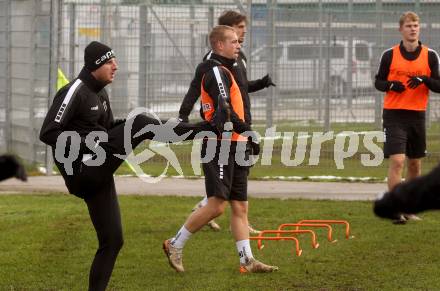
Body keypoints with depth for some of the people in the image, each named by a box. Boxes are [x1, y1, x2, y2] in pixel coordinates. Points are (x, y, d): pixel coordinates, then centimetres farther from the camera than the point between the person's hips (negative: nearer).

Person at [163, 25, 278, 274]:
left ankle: (247, 260, 5)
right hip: (222, 147, -10)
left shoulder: (223, 72, 21)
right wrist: (245, 129, -24)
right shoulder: (217, 72, -11)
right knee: (217, 205, -10)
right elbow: (224, 109, -23)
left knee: (240, 207, 6)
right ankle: (175, 245, 0)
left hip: (233, 148, 10)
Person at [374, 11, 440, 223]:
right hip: (394, 115, -3)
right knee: (397, 160, -14)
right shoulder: (390, 55, 0)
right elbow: (378, 82, 7)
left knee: (415, 163, 10)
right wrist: (391, 85, -15)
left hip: (417, 116, 3)